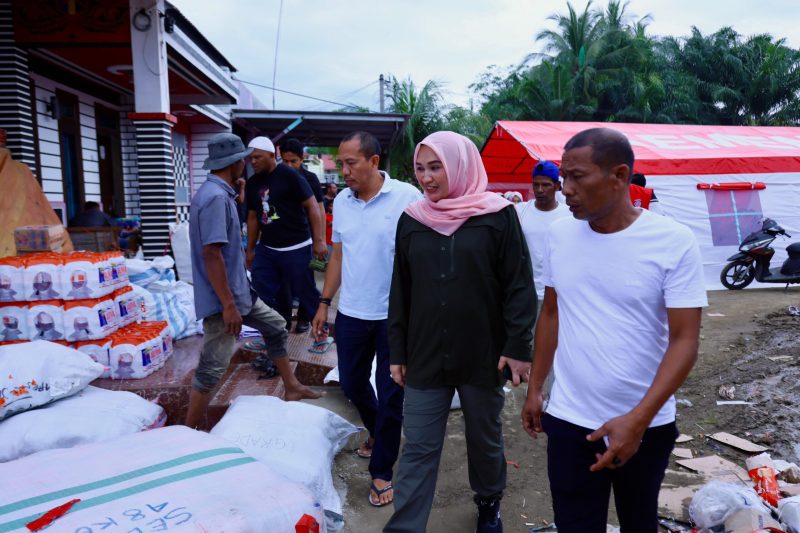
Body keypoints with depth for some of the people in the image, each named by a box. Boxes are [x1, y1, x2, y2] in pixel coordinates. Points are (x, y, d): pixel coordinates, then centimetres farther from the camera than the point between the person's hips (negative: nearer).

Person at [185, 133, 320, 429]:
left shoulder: (219, 193, 9)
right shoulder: (215, 197, -22)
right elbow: (211, 254, -27)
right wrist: (228, 306, -25)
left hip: (239, 291, 11)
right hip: (223, 298, -11)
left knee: (275, 326, 22)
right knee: (212, 369, -2)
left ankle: (291, 387, 37)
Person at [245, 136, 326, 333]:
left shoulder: (289, 176, -9)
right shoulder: (252, 183, 10)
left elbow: (312, 207, -10)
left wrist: (318, 241, -16)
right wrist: (250, 250, 19)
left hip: (296, 248, -6)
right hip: (266, 249, 6)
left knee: (306, 293, 2)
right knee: (263, 294, 5)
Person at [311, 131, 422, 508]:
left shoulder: (407, 197, -13)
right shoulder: (341, 202, 4)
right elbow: (338, 254, 12)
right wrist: (324, 303, 11)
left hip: (395, 316, -5)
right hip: (351, 313, 5)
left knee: (390, 395, 6)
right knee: (351, 384, 18)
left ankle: (381, 471, 25)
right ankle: (378, 432, 48)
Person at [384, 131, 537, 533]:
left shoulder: (497, 216, -7)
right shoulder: (411, 220, 3)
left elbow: (519, 287, -6)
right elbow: (400, 293, 7)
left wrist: (518, 346, -11)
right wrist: (398, 352, 8)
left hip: (484, 356, -1)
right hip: (426, 357, 2)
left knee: (485, 439, 18)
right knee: (418, 450, 5)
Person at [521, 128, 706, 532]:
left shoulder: (674, 242, -13)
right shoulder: (559, 234, -2)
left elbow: (684, 341, -14)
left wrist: (638, 419, -22)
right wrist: (534, 389, 10)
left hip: (647, 425, -1)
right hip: (569, 421, 2)